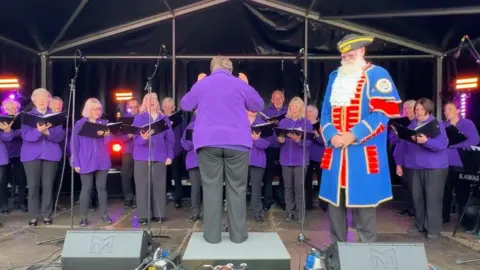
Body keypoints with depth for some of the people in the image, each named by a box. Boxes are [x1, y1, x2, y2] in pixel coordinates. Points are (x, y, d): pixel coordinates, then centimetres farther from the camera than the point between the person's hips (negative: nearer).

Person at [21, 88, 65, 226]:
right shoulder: (27, 115, 7)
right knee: (33, 186, -1)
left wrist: (47, 132, -20)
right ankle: (34, 216, 7)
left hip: (51, 154, 1)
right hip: (32, 155, 0)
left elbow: (60, 136, -1)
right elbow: (25, 135, -7)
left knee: (48, 185, 2)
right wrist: (38, 131, -26)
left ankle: (46, 215, 9)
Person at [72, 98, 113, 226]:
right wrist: (76, 162, -7)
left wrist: (105, 134, -21)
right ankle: (83, 217, 9)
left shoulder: (104, 123, 10)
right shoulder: (80, 124, 2)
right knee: (86, 189, 0)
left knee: (102, 187, 6)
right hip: (86, 161, -2)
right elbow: (75, 144, 0)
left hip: (102, 161, 2)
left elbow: (109, 141, 2)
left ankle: (104, 215, 14)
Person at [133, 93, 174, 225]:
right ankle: (143, 216, 4)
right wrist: (143, 138, -27)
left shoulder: (164, 119, 12)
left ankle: (159, 214, 9)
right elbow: (136, 138, -4)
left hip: (160, 157, 2)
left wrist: (170, 155, -1)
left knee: (159, 186, 2)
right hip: (142, 157, -1)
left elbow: (170, 139, 9)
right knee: (142, 186, -1)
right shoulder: (139, 118, 6)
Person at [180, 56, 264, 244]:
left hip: (208, 142, 1)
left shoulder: (200, 84, 8)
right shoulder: (240, 85, 5)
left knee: (211, 187, 5)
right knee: (237, 188, 6)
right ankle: (238, 234, 10)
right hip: (237, 142, 0)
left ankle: (212, 235, 8)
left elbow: (185, 105, 22)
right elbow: (259, 106, 17)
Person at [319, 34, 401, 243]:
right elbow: (326, 111, 13)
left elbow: (382, 113, -10)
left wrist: (354, 135, -17)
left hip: (363, 153, -5)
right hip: (335, 152, 5)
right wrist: (331, 136, -5)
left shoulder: (377, 75, 1)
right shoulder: (334, 76, 17)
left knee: (363, 204, 0)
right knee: (334, 202, 10)